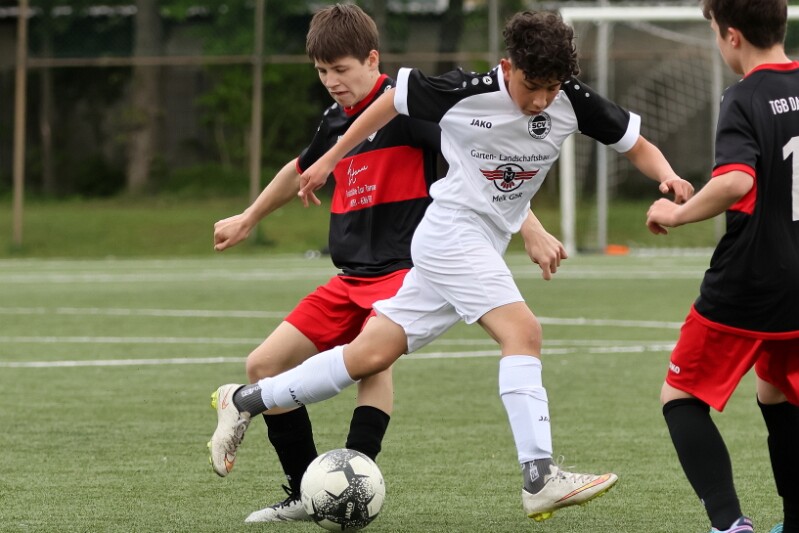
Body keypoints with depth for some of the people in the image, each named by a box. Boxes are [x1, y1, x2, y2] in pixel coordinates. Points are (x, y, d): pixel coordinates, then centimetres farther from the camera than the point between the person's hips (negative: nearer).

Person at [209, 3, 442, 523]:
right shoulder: (337, 120, 12)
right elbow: (302, 169, 32)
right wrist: (248, 219, 46)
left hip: (404, 268, -8)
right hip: (351, 279, 8)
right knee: (264, 366, 3)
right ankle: (306, 494, 9)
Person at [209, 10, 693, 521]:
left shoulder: (573, 102, -7)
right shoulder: (465, 94, -17)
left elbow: (637, 145, 1)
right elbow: (395, 98, -1)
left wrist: (667, 176, -21)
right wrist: (330, 160, 6)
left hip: (485, 244, 6)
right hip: (452, 230, -6)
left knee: (372, 354, 8)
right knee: (522, 331, -24)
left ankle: (248, 401, 20)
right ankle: (540, 479, -29)